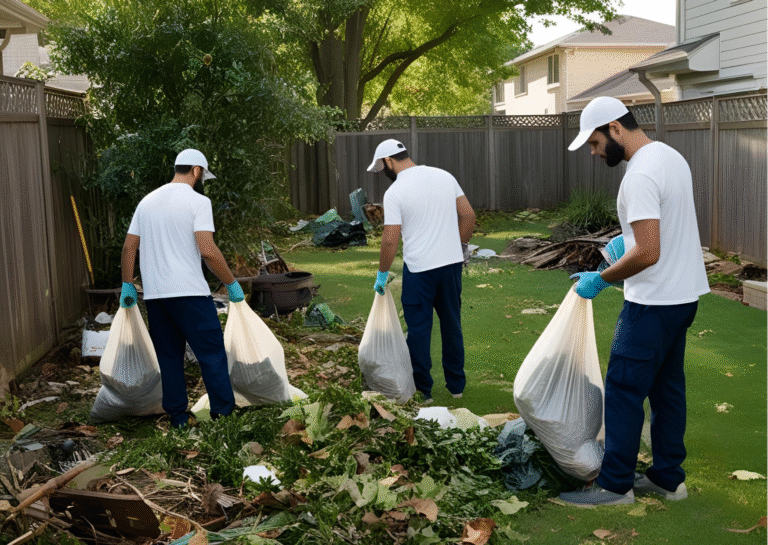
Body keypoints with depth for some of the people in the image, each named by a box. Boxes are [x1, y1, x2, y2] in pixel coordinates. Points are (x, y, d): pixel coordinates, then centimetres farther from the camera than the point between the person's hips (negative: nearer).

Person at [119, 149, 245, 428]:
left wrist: (127, 285, 22)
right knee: (212, 353, 0)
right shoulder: (197, 201, -6)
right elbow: (208, 250, -16)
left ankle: (177, 417, 17)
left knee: (169, 357, 13)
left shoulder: (147, 201, 15)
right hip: (189, 292, -7)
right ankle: (224, 413, 0)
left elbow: (128, 247, 15)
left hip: (153, 293, 7)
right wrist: (232, 283, -7)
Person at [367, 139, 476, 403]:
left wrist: (382, 275, -2)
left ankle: (422, 390, 14)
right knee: (451, 324, 16)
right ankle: (457, 385, 26)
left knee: (419, 329, 7)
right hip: (452, 262, 5)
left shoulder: (395, 192, -11)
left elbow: (390, 240, -14)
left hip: (418, 268, -5)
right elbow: (468, 215, 7)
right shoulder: (444, 176, 5)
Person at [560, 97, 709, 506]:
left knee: (623, 391, 0)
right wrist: (627, 237, 14)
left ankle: (616, 484, 11)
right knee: (667, 388, 17)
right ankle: (668, 478, 27)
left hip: (654, 303, -10)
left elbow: (648, 253, -27)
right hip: (684, 294, 10)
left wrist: (601, 279, -15)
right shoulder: (671, 156, 9)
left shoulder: (640, 175, -23)